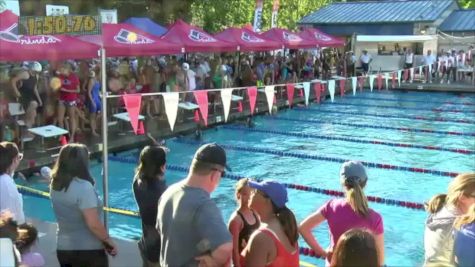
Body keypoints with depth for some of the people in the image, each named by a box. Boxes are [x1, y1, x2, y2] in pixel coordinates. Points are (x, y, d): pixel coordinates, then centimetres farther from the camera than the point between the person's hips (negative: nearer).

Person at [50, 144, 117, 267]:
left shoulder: (55, 185, 0)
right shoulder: (84, 187, -22)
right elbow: (93, 224, -24)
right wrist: (108, 240, -9)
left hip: (63, 249, 7)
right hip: (89, 250, -7)